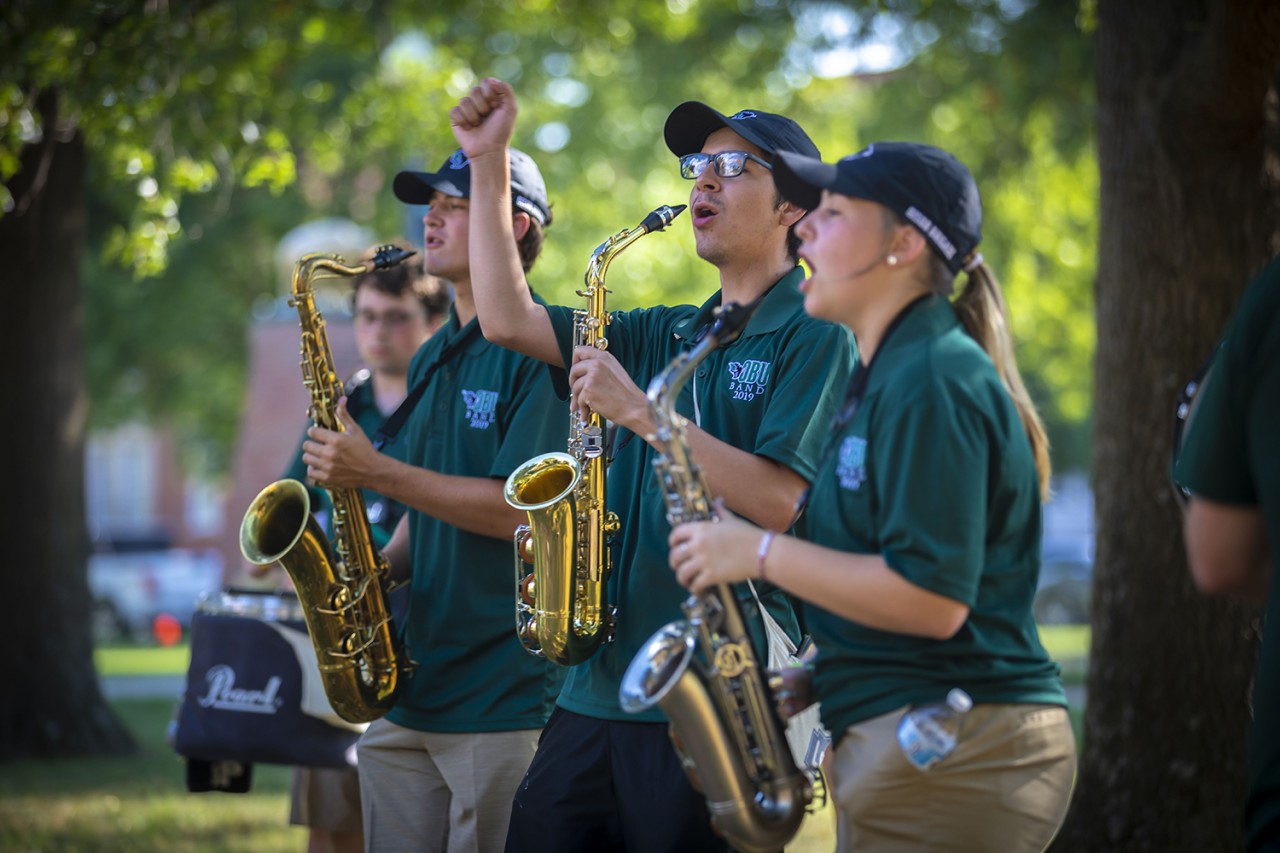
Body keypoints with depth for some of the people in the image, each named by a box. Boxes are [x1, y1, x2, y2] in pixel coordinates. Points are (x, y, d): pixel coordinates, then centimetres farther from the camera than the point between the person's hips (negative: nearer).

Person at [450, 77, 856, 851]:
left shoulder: (816, 338, -3)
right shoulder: (663, 335, 18)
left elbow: (778, 502, -16)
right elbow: (507, 319, 13)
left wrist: (640, 411, -15)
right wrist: (490, 162, 11)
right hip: (600, 688, 7)